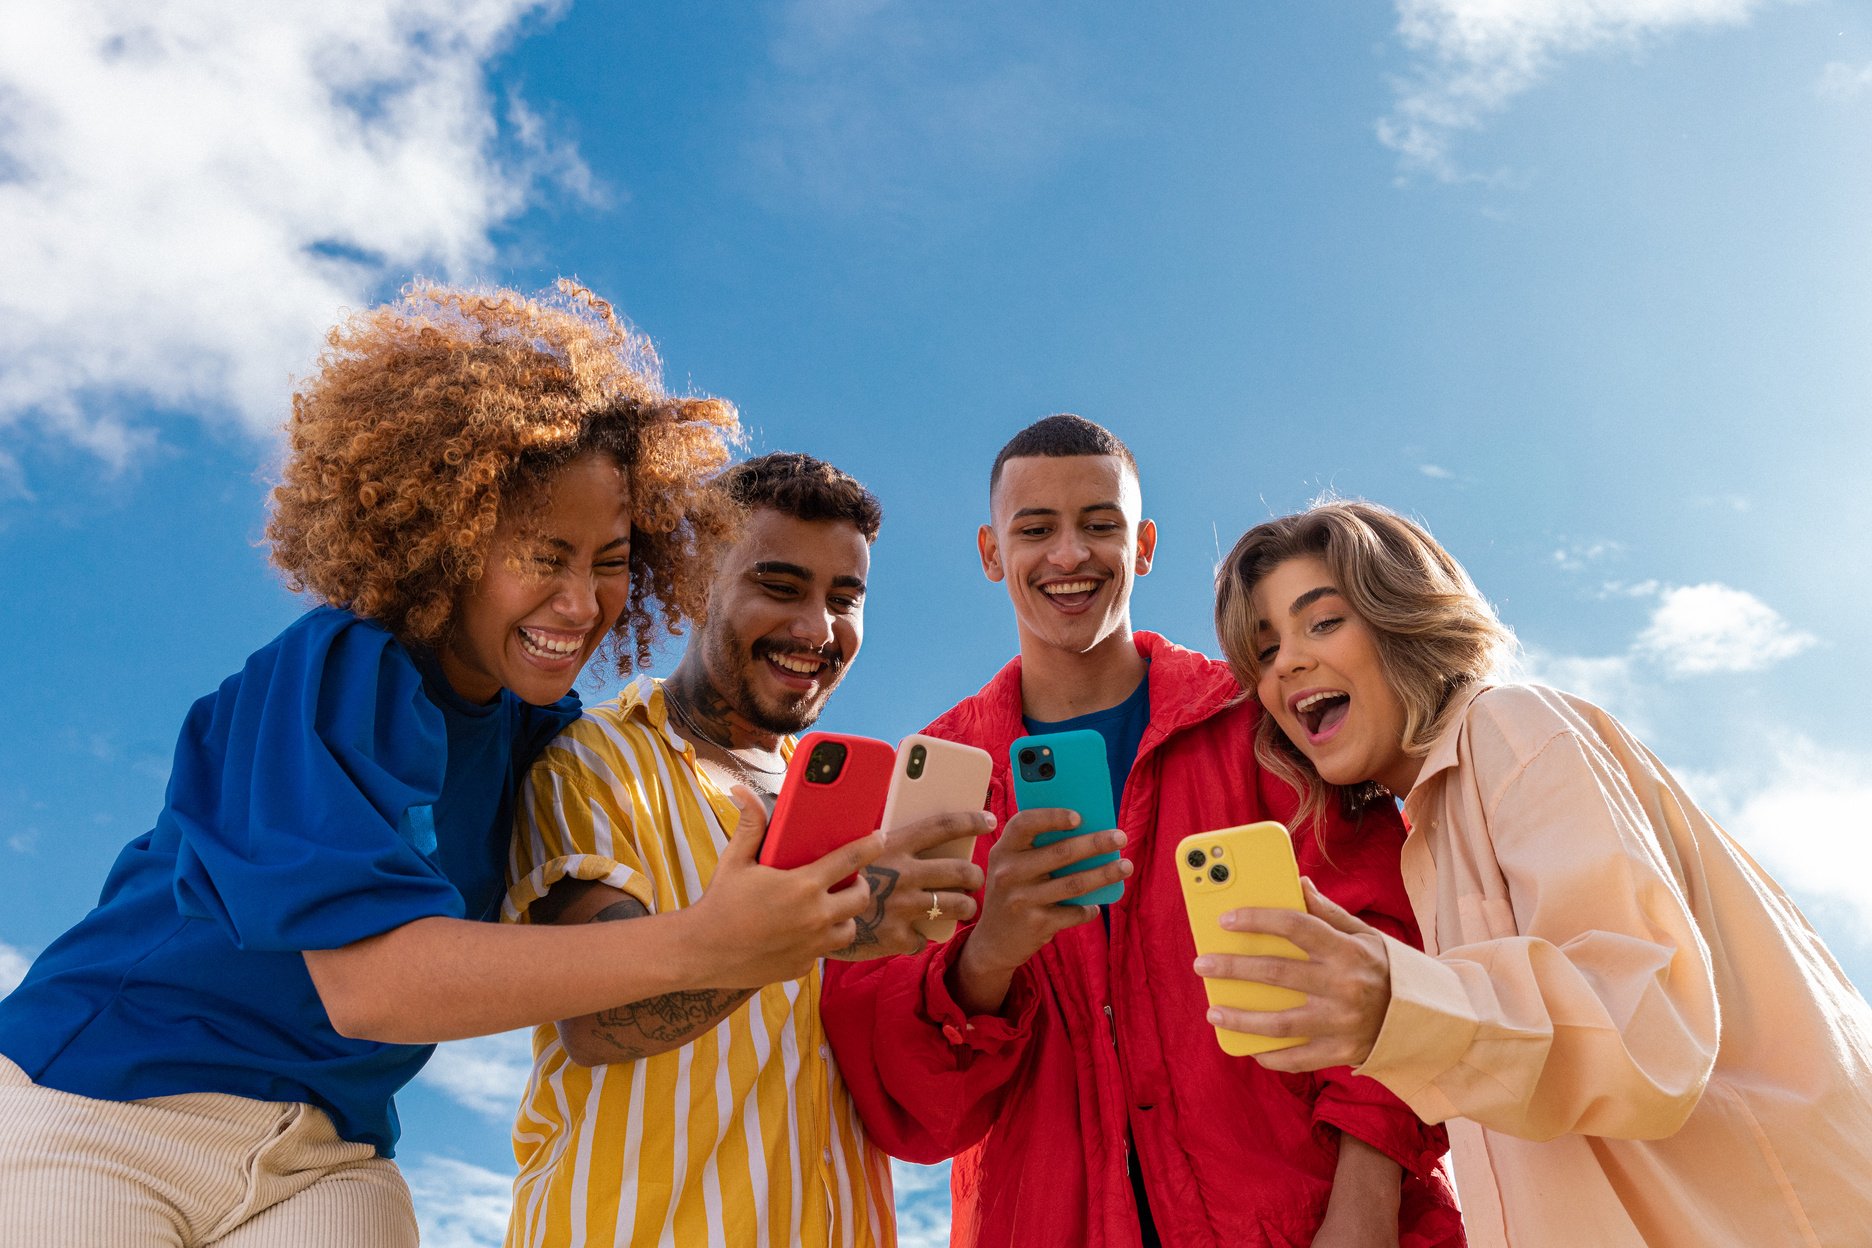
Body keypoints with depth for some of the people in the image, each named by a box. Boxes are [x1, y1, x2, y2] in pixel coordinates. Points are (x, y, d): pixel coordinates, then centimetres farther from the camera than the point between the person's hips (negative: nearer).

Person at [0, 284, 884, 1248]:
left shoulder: (529, 727, 2)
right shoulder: (333, 669, -19)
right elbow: (366, 979, -29)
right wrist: (692, 948, -36)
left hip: (325, 1163, 6)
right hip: (102, 1117, -5)